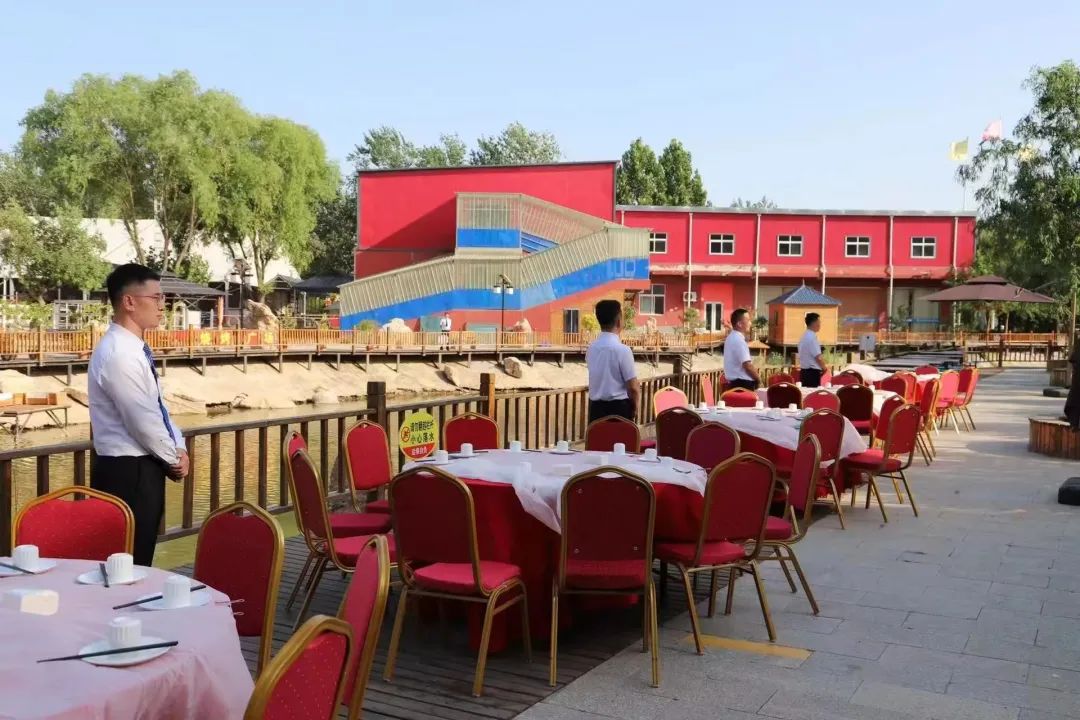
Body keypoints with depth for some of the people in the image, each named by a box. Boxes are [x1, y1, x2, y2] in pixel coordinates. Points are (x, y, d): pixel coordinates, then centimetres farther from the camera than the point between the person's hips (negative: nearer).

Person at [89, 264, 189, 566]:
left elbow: (158, 407, 15)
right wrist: (173, 458, -6)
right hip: (128, 472, -9)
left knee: (140, 558, 16)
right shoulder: (118, 353, -20)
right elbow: (142, 420, -20)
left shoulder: (134, 348, 10)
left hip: (142, 467, 9)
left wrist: (178, 448, 2)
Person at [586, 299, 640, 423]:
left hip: (596, 407, 6)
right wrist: (635, 406, 6)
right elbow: (633, 387, -13)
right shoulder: (622, 350, -16)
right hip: (618, 408, -6)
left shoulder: (591, 348, 3)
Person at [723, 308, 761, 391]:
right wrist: (758, 379, -6)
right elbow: (747, 365, -23)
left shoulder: (731, 338, 13)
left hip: (735, 382, 10)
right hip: (743, 384, -10)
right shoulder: (739, 340, -18)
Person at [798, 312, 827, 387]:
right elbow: (818, 357, -18)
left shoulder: (804, 336, 13)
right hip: (813, 373, -9)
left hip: (804, 371, 9)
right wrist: (824, 368, -1)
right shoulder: (812, 337, -16)